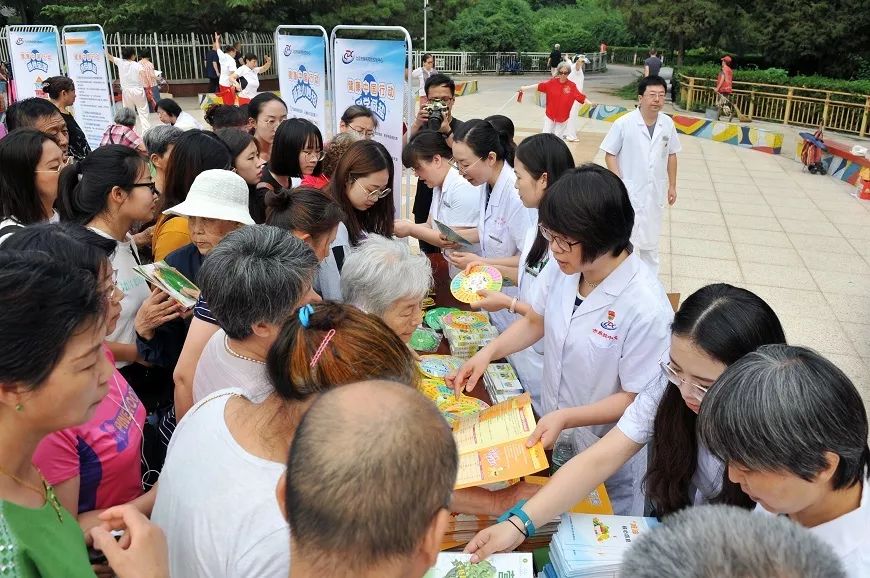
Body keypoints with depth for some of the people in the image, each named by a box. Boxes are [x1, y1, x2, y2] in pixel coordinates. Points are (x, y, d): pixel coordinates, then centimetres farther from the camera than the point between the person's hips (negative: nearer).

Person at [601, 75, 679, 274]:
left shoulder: (668, 123, -2)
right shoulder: (623, 123, -15)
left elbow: (671, 155, 9)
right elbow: (610, 154, -9)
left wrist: (672, 186, 11)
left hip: (655, 192, 5)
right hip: (629, 192, -4)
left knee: (651, 239, 18)